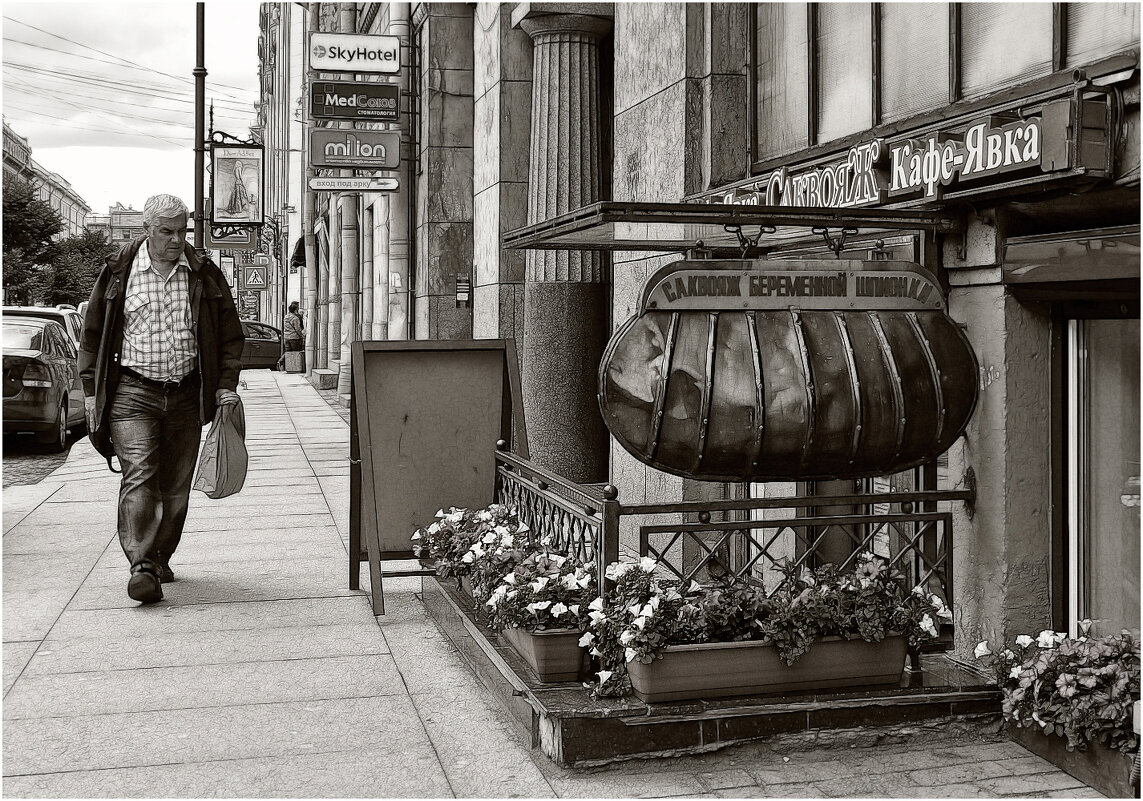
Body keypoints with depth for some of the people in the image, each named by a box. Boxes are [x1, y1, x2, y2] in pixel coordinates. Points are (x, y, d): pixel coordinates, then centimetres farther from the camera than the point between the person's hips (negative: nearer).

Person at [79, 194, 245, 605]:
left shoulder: (205, 274, 6)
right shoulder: (119, 273, 2)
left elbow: (230, 334, 12)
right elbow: (93, 333, 8)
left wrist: (226, 383, 2)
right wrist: (91, 388, 4)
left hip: (186, 394, 2)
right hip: (133, 391, -2)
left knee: (176, 485, 7)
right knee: (139, 475, -15)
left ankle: (160, 558, 23)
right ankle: (142, 568, -18)